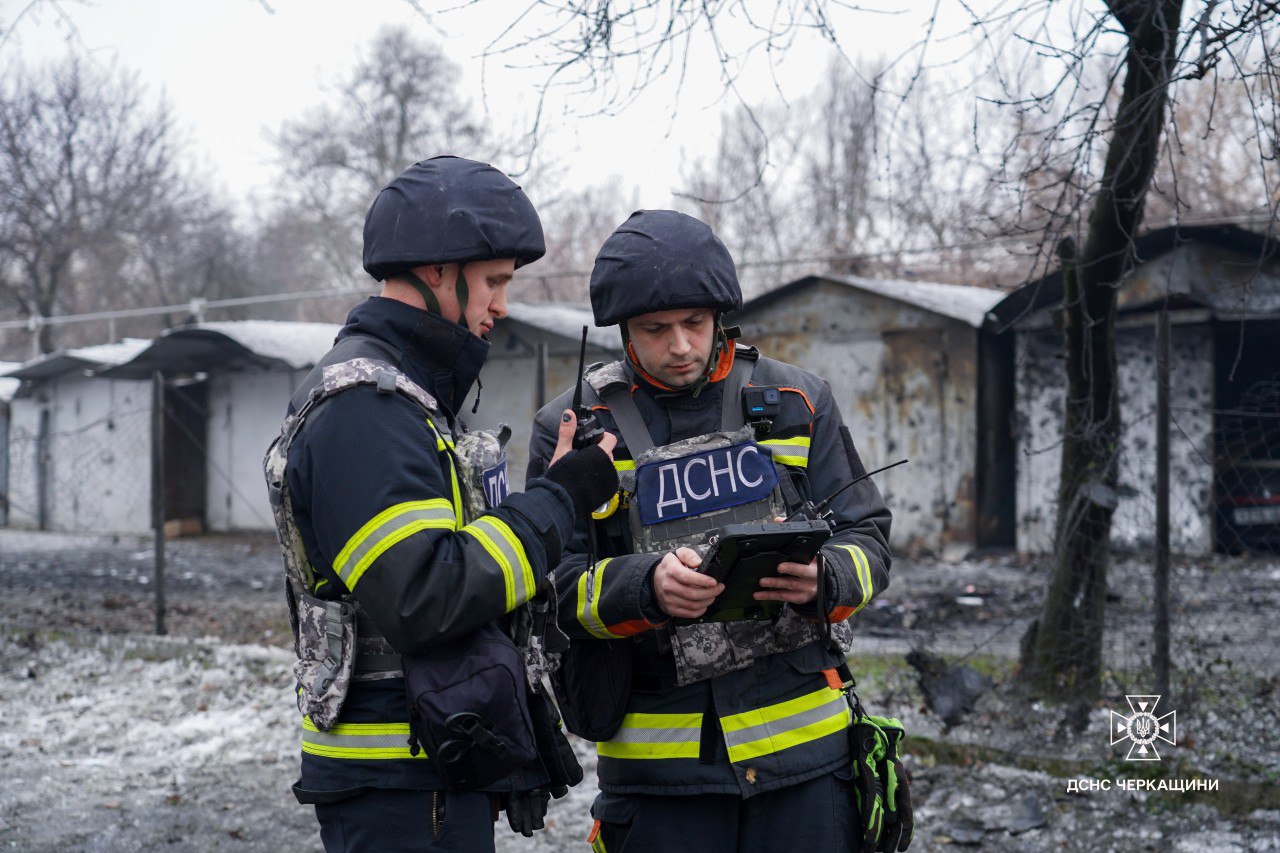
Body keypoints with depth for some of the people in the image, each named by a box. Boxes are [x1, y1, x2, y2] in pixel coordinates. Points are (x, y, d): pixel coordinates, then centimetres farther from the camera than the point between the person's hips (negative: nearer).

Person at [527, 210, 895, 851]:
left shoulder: (798, 403, 7)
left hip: (804, 744, 2)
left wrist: (821, 580, -15)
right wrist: (647, 587, -24)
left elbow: (868, 539, 8)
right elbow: (552, 584, -5)